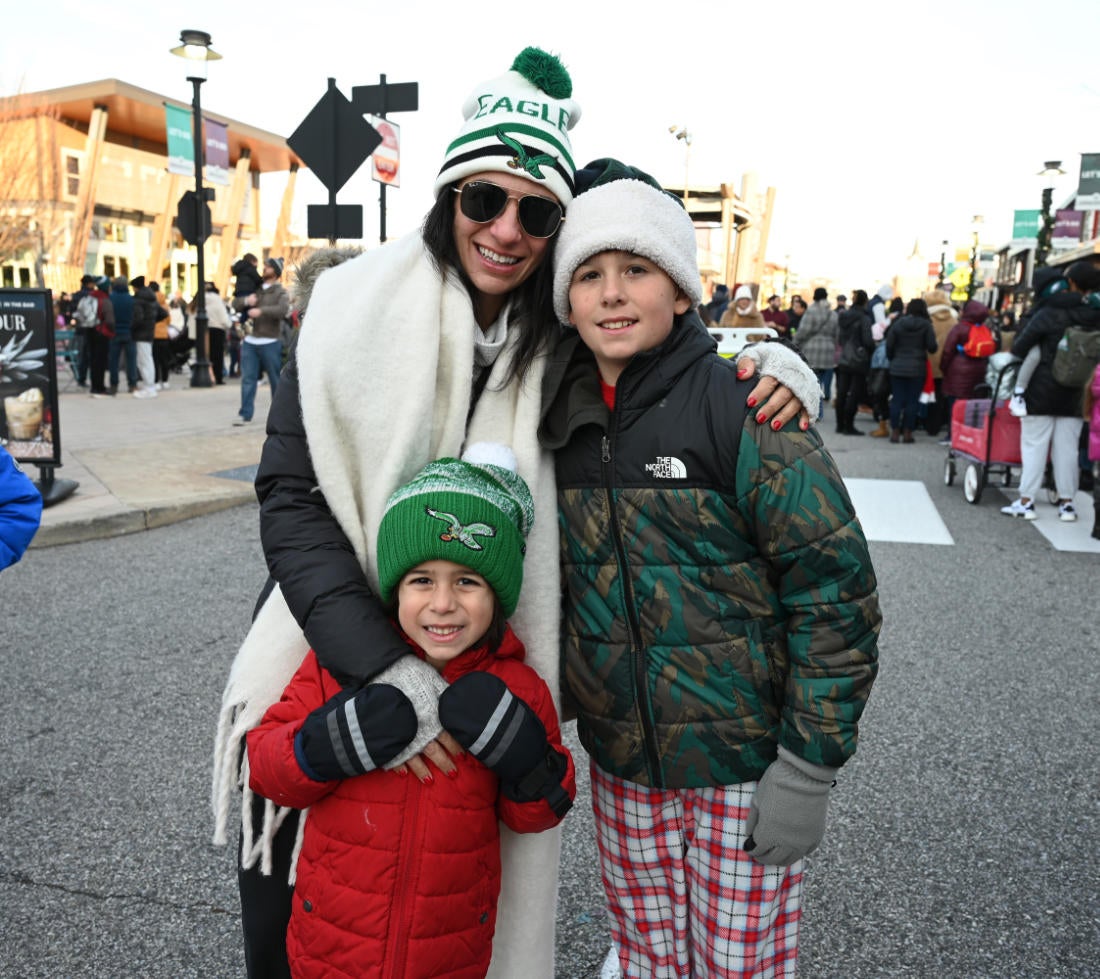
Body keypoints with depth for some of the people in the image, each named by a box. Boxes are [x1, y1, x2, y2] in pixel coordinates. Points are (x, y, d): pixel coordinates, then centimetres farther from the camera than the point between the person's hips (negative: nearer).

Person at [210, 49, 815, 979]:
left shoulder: (567, 343, -4)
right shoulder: (352, 309, -10)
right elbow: (290, 499, -13)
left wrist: (770, 367, -15)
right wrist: (381, 665, -25)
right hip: (329, 661, 0)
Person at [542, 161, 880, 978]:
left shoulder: (741, 405, -15)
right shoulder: (562, 418, 1)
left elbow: (836, 591, -15)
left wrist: (808, 772, -14)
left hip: (744, 764, -4)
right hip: (620, 764, 5)